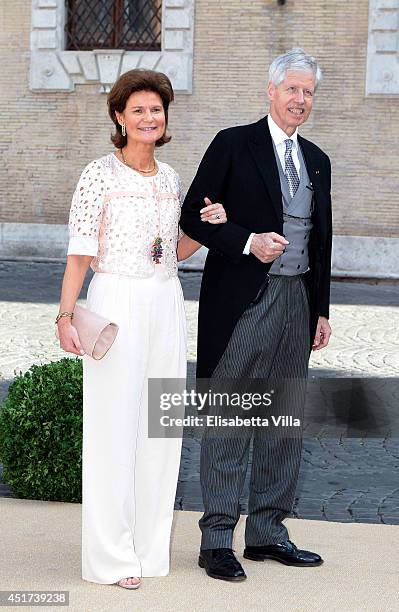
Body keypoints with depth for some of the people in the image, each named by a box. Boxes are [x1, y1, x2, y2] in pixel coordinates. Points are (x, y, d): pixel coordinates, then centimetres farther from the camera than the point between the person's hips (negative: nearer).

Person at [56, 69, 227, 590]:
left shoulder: (171, 178, 12)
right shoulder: (99, 175, -6)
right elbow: (80, 254, -9)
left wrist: (207, 227, 2)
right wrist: (65, 316, -18)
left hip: (167, 305, 6)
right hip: (116, 305, -6)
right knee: (114, 424, -3)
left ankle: (151, 546, 19)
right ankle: (111, 556, 5)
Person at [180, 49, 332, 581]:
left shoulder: (317, 161, 15)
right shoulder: (234, 145, -2)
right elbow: (193, 216, -6)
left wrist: (321, 310, 15)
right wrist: (248, 242, -18)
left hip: (296, 302, 6)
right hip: (243, 302, -6)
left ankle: (267, 532, 20)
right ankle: (217, 538, 4)